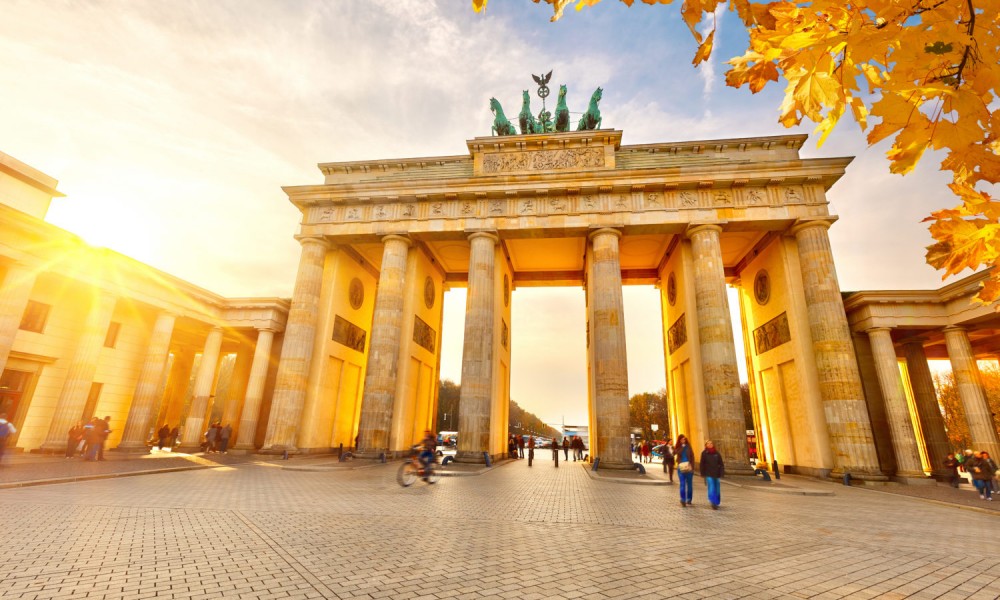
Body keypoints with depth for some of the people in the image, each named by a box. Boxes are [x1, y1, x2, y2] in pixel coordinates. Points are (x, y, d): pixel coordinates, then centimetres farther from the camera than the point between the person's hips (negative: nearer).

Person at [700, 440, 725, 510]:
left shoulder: (717, 453, 5)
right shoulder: (704, 453, -2)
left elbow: (721, 464, 6)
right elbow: (702, 464, -1)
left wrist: (721, 473, -2)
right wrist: (703, 474, -4)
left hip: (716, 474, 3)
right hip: (709, 474, -3)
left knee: (717, 489, 11)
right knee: (711, 488, -11)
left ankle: (717, 503, 27)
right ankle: (713, 503, -10)